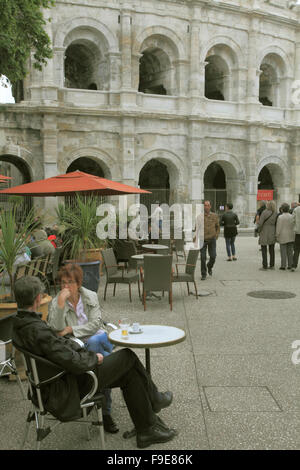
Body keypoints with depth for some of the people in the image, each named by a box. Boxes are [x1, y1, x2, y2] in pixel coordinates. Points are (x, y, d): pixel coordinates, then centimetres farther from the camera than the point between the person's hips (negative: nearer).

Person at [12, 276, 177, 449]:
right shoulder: (38, 330, -31)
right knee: (127, 356, 0)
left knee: (129, 374, 9)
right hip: (70, 388, -9)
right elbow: (75, 363, -29)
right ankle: (154, 399, 24)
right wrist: (94, 358, -9)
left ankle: (148, 430, 22)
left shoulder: (19, 324, 0)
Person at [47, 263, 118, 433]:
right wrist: (60, 304, -27)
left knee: (93, 343, -36)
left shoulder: (91, 296, 3)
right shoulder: (56, 302, -2)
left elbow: (95, 324, -6)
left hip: (99, 338, 2)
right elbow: (57, 329, -18)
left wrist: (71, 329, -15)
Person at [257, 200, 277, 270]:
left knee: (264, 250, 1)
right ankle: (272, 265, 16)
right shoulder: (275, 213, -1)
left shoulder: (264, 212, -15)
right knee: (272, 250, 12)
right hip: (272, 234, 5)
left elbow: (260, 223, -14)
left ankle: (265, 266, 1)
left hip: (264, 233, -5)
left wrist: (259, 230, 2)